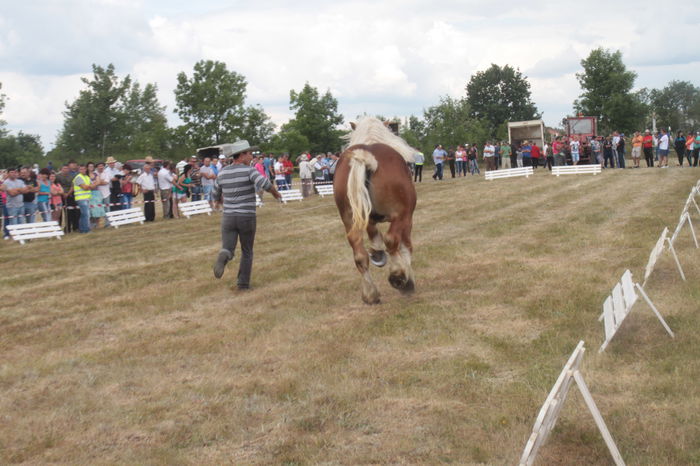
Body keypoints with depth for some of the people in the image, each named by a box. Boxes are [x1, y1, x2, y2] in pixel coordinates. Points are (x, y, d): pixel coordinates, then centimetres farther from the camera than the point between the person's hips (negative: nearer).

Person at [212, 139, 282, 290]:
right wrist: (276, 193, -5)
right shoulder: (249, 170, -11)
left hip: (228, 217, 3)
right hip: (247, 218, -3)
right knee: (247, 251, 16)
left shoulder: (222, 173, 6)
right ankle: (243, 282, 17)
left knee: (227, 250, -1)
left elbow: (216, 197, 17)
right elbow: (265, 184, -26)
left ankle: (223, 257, -36)